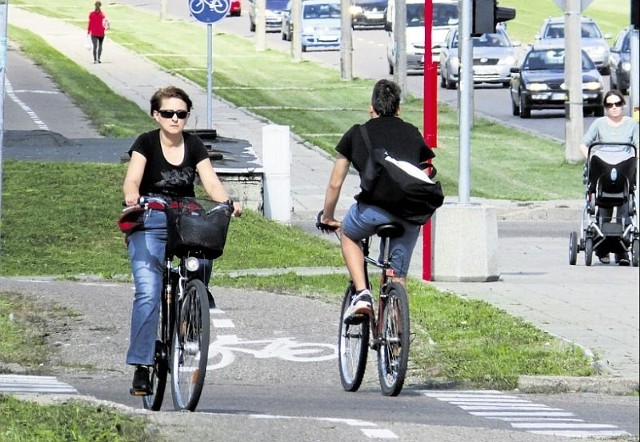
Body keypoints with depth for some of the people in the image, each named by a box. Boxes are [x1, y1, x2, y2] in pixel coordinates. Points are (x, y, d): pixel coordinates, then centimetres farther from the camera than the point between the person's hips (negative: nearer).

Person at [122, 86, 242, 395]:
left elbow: (211, 183, -3)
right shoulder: (146, 143, -2)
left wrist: (227, 202, -23)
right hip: (150, 224, -4)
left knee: (203, 262, -22)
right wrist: (132, 196, -38)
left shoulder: (194, 146, 7)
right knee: (148, 292, -18)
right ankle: (141, 366, -18)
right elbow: (132, 179, -15)